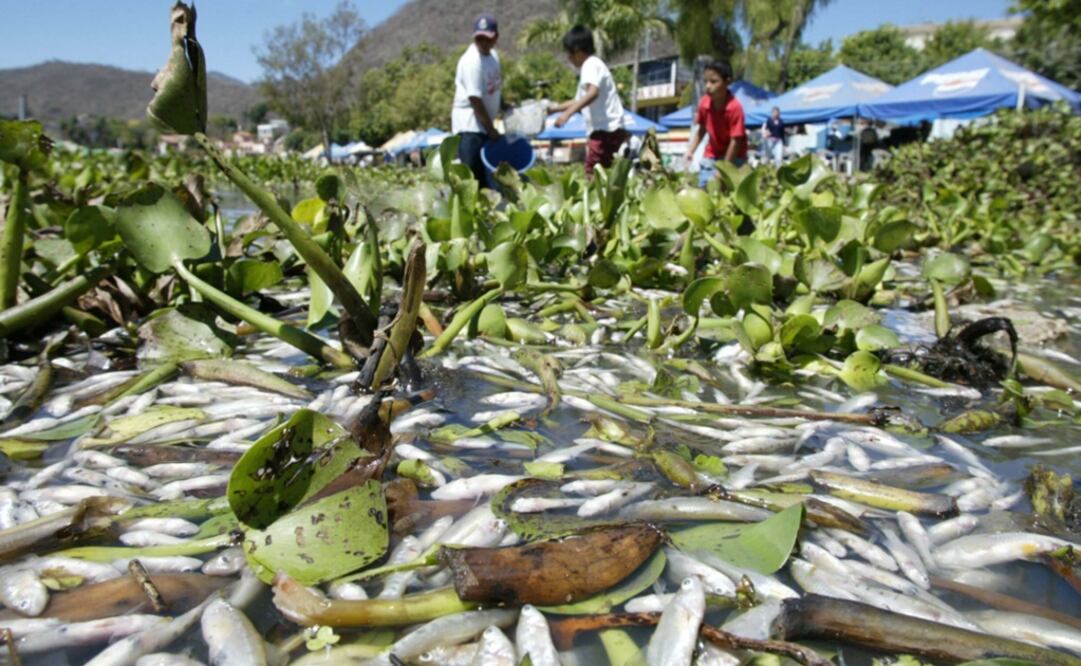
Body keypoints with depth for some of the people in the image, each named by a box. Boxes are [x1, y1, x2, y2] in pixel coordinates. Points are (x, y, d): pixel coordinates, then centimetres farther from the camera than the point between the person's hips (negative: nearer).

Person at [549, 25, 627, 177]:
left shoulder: (591, 64, -7)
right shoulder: (591, 65, 24)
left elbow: (592, 93, -27)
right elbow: (579, 101, 35)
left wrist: (567, 113, -34)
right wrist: (554, 109, 38)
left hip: (605, 129, -10)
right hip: (608, 130, 10)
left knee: (593, 172, -15)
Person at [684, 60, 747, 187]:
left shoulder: (735, 107, -27)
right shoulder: (704, 102, -11)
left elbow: (735, 141, -24)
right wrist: (690, 151, -4)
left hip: (733, 158, -5)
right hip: (711, 156, 5)